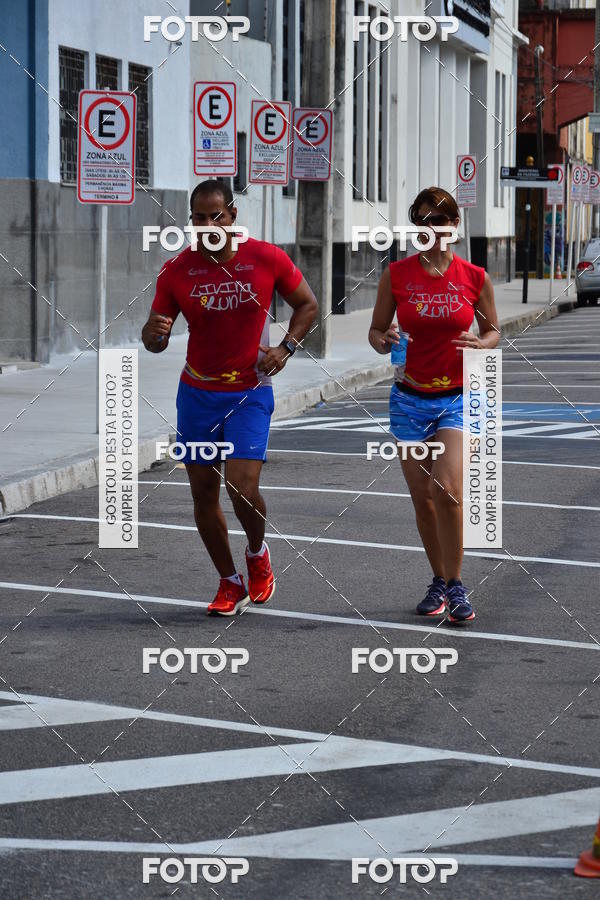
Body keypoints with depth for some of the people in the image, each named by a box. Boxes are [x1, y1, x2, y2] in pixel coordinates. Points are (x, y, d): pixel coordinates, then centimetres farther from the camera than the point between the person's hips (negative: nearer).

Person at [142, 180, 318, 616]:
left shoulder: (267, 259, -7)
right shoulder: (176, 271, -4)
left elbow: (307, 304, 8)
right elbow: (155, 341, 1)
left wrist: (286, 348, -7)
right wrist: (154, 332, -24)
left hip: (250, 393, -2)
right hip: (197, 394, 2)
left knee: (243, 488, -14)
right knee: (203, 492, 4)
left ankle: (258, 553, 19)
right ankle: (230, 583, 22)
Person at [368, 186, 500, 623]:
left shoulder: (474, 277, -1)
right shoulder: (396, 274, 0)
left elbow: (493, 329, 10)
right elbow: (376, 330, 7)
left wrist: (480, 344, -12)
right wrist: (384, 340, -15)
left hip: (457, 398, -2)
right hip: (410, 399, 2)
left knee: (447, 490, -18)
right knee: (422, 497, 5)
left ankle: (456, 585, -4)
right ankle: (439, 581, 23)